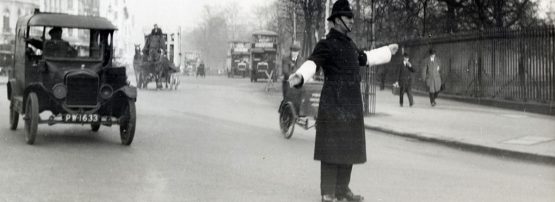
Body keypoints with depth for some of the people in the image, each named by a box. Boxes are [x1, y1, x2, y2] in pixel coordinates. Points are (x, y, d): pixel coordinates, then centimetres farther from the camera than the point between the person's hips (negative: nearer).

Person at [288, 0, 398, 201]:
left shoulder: (349, 43, 16)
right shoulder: (326, 45, -9)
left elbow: (363, 58, 35)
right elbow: (312, 63, -26)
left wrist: (387, 52, 47)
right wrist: (300, 76, -48)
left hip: (351, 105, 8)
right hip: (333, 104, -8)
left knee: (348, 148, 12)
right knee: (331, 148, -6)